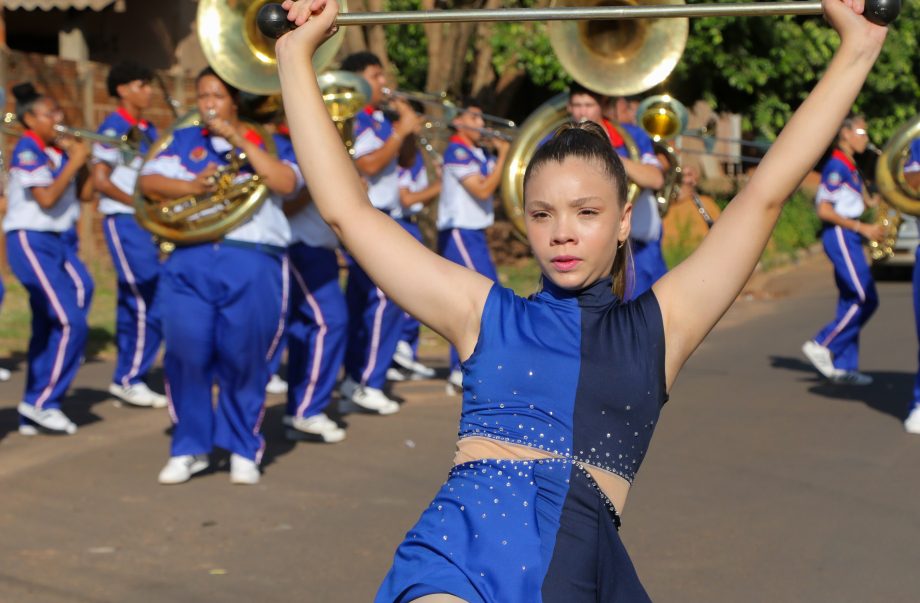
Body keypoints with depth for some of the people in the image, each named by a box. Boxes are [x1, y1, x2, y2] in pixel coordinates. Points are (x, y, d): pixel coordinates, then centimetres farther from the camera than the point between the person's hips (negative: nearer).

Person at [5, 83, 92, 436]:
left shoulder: (57, 149, 11)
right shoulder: (28, 150, -12)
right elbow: (46, 198, -21)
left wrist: (76, 156, 2)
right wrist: (74, 162, -13)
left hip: (58, 241, 8)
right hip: (32, 243, -8)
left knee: (47, 328, 7)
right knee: (71, 324, -13)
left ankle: (33, 414, 12)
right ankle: (42, 403, -3)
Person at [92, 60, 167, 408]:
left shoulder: (148, 130, 15)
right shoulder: (114, 129, -9)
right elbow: (100, 180, -14)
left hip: (147, 224, 8)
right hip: (125, 223, -8)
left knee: (134, 305, 9)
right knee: (152, 304, -11)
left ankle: (125, 379, 14)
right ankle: (131, 379, -4)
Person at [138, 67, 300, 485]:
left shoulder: (266, 143, 14)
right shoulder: (184, 141, 20)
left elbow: (286, 182, -7)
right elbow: (148, 182, 7)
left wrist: (241, 141, -8)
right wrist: (190, 187, -11)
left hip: (253, 265, -2)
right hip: (191, 261, 2)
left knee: (245, 360, -3)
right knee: (186, 353, -9)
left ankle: (244, 450, 11)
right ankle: (189, 447, 4)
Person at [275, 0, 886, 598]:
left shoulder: (658, 326, 18)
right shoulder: (484, 314, 18)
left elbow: (766, 193, 18)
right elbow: (344, 206, 17)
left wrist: (856, 50, 20)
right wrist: (296, 54, 18)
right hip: (465, 540, -3)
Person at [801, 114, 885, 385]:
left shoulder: (850, 167, 18)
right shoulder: (836, 167, -12)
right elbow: (824, 210, -17)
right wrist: (862, 228, -17)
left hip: (849, 239, 10)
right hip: (840, 237, -10)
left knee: (852, 301, 7)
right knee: (865, 299, -13)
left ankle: (843, 366, 7)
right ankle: (821, 346, -8)